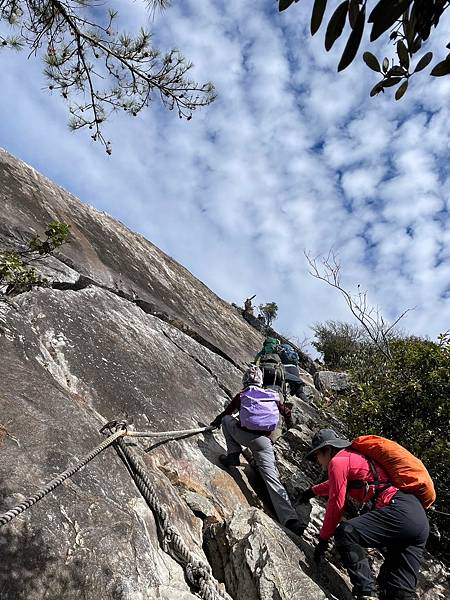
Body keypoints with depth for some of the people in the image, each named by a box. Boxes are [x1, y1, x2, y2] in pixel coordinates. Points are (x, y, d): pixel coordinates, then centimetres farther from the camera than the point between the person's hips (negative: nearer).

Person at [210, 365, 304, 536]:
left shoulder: (241, 396, 14)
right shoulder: (272, 396, 19)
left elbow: (225, 413, 25)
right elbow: (287, 413, 31)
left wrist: (214, 423, 45)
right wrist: (289, 416, 56)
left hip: (243, 435, -1)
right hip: (263, 441, 2)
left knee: (227, 419, 27)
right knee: (271, 477, -6)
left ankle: (233, 455, 13)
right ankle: (290, 519, -23)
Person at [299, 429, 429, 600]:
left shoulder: (338, 461, 0)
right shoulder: (354, 457, 28)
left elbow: (336, 504, -2)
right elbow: (336, 484, 47)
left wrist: (323, 539, 7)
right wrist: (313, 491, 60)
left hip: (400, 512, -10)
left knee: (346, 533, -17)